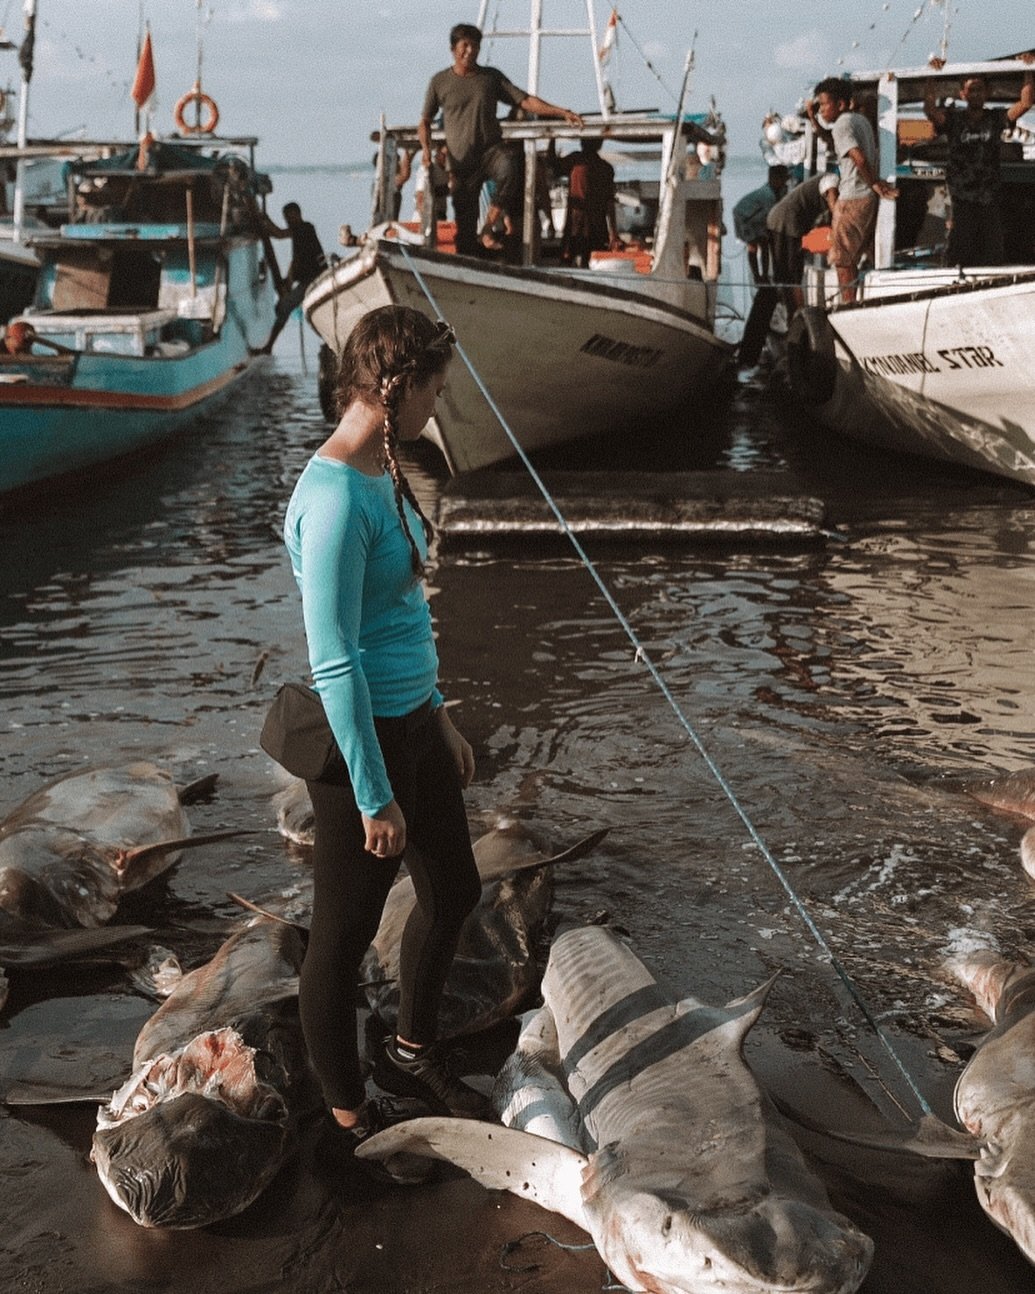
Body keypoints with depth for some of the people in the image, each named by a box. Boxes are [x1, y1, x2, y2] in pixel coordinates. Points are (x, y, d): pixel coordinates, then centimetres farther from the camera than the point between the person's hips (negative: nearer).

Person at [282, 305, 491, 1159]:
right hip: (361, 738, -10)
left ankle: (412, 1056, 46)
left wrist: (440, 719, 22)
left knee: (454, 894, 23)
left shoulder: (382, 473, 6)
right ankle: (347, 1119, 30)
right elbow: (334, 664, -23)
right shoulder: (335, 500, -24)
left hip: (414, 724, 10)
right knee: (345, 936, 9)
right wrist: (374, 797, -19)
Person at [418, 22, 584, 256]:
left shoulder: (491, 77, 10)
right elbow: (425, 121, 15)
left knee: (509, 165, -37)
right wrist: (425, 147, -7)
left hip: (491, 149, 0)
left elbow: (525, 100, 3)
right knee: (465, 224, -2)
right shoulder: (440, 82, 8)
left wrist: (561, 112, -10)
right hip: (461, 160, 0)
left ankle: (509, 213, -15)